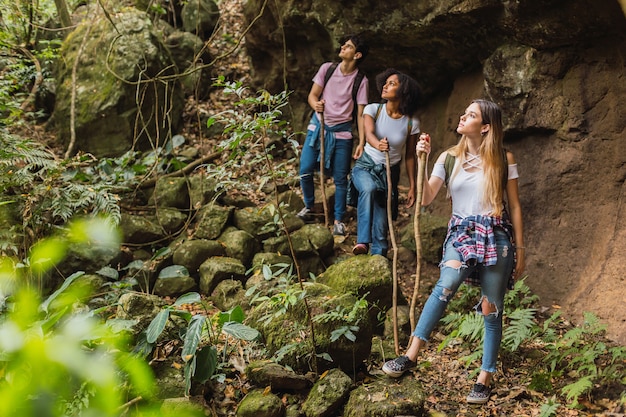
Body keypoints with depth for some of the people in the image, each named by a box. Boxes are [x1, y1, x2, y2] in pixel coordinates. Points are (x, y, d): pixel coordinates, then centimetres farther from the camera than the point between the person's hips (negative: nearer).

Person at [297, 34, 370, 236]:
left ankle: (339, 220, 15)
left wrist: (362, 142, -13)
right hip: (317, 126, 2)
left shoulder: (361, 81, -6)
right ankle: (309, 206, 26)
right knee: (305, 171, 0)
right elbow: (312, 94, 2)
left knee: (340, 179, 1)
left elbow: (361, 113, -6)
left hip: (341, 132, -2)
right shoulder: (327, 68, 1)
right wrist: (315, 104, -22)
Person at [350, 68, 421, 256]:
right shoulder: (373, 109, -10)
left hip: (390, 172, 2)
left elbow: (409, 156, 1)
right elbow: (369, 133, -30)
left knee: (381, 227, -6)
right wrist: (378, 144, -53)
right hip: (365, 166, -1)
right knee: (369, 188, -37)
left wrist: (412, 187, 1)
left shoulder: (411, 123, -8)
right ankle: (362, 241, -38)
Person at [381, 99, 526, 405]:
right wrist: (421, 161, -9)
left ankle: (485, 379, 13)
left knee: (491, 310, 2)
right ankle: (411, 355, -29)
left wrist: (519, 249, 4)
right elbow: (425, 199, 0)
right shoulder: (449, 158, 6)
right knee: (448, 283, -29)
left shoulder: (503, 159, 0)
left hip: (496, 236, -1)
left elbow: (514, 206, 5)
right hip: (461, 233, 1)